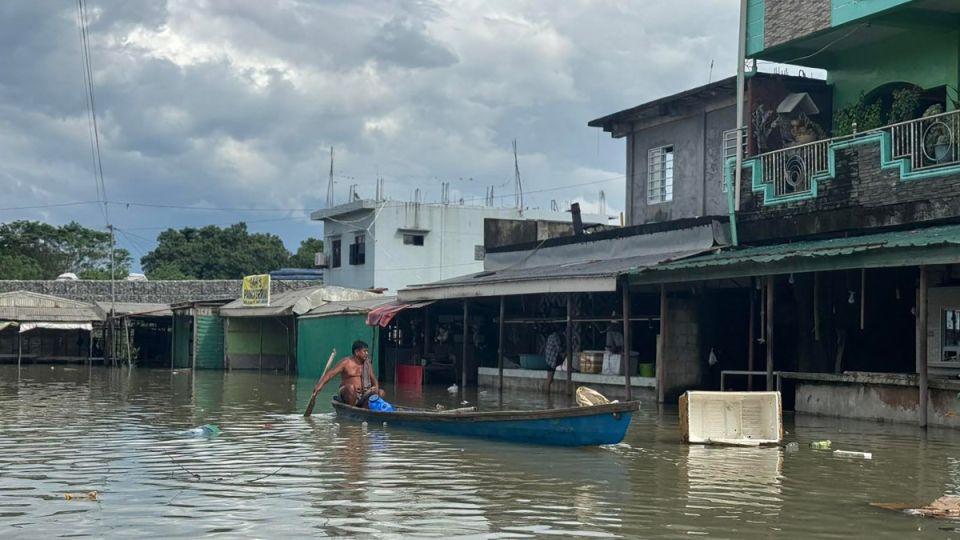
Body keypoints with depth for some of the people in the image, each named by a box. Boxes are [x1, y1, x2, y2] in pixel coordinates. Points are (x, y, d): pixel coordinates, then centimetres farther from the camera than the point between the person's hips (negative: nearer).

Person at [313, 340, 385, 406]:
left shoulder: (367, 364, 11)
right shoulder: (346, 362, -3)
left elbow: (373, 378, 14)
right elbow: (331, 373, -11)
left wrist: (376, 387, -10)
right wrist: (320, 384, -27)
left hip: (363, 395, 5)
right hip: (348, 395, -5)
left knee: (381, 392, -15)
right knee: (351, 387, -36)